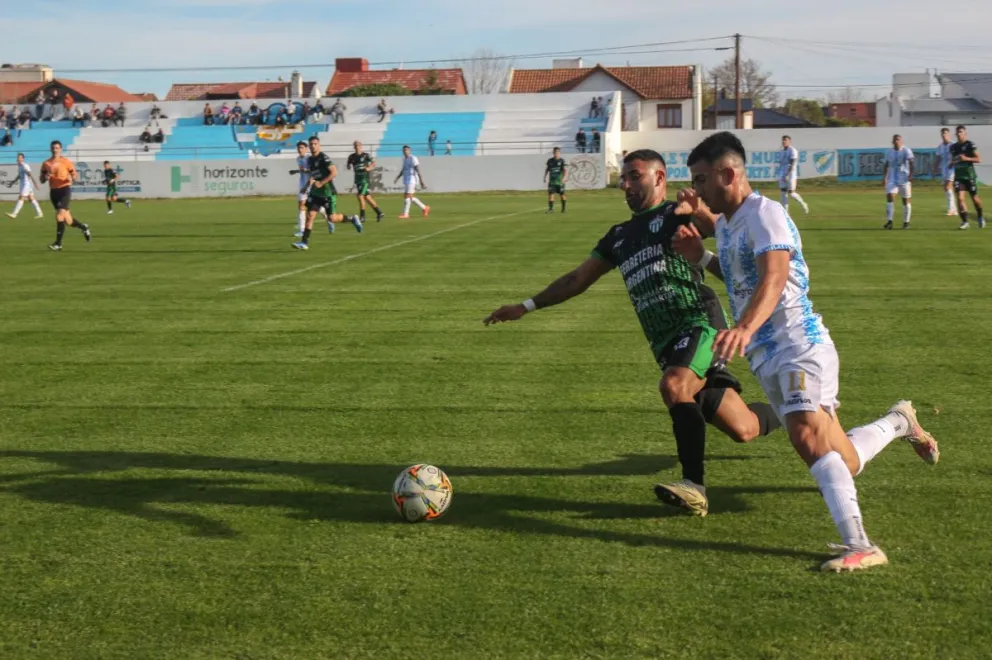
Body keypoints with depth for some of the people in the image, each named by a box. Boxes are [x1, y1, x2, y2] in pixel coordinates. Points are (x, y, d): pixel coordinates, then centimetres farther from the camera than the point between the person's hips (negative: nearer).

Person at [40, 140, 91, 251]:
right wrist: (46, 177, -10)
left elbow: (74, 175, 1)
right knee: (68, 221, 8)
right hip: (53, 191, 4)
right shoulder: (46, 164, 9)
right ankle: (83, 227, 39)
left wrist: (74, 178, -22)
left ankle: (58, 243, -15)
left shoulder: (66, 162, -1)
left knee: (60, 216, -20)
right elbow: (42, 180, 13)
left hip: (65, 189, -4)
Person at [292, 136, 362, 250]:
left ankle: (352, 219, 23)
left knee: (332, 218, -3)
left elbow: (334, 172, -20)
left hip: (328, 192, -6)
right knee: (310, 215, -5)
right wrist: (311, 180, 6)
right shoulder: (310, 160, 11)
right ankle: (304, 242, -5)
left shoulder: (324, 158, -13)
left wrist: (321, 183, -20)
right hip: (315, 192, 6)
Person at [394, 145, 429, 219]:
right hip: (406, 181, 9)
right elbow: (403, 170, 23)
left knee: (407, 196, -10)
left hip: (412, 180, -9)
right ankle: (424, 208, 21)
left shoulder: (413, 159, -12)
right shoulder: (404, 159, 14)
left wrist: (421, 182, -17)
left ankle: (405, 214, -6)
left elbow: (418, 171, -15)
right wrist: (397, 178, 13)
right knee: (410, 197, 10)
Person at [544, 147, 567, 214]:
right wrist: (545, 177, 11)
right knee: (550, 194, -8)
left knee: (562, 195, 8)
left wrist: (564, 178, -28)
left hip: (560, 181, -3)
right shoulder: (550, 161, 5)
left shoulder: (562, 161, -7)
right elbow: (547, 169, 19)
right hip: (552, 181, 3)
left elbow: (566, 170, -14)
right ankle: (551, 209, -8)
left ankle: (564, 208, 24)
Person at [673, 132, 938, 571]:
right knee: (841, 462, 12)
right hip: (766, 358, 9)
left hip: (799, 346, -9)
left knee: (807, 436, -31)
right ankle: (898, 423, 39)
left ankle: (858, 546, -34)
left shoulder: (764, 214, -13)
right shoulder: (726, 223, 15)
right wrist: (701, 257, 13)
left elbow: (773, 278, -31)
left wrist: (744, 329, -49)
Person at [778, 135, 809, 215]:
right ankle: (785, 213, 1)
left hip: (790, 175, -7)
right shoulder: (781, 152, 14)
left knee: (791, 193, -9)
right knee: (783, 192, 1)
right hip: (782, 175, 7)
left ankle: (803, 204, 17)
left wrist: (787, 175, -26)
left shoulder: (792, 151, -10)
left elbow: (793, 164, -18)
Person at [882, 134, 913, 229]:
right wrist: (884, 176, 12)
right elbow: (886, 165, 19)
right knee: (889, 196, -14)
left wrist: (910, 174, -28)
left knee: (906, 200, 4)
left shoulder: (906, 151, -5)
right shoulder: (889, 152, 10)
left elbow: (911, 163, -16)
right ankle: (889, 221, -16)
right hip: (892, 179, 3)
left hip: (904, 179, -3)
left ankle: (906, 222, 15)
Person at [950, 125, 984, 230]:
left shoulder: (970, 145, -8)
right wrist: (953, 161, 1)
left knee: (974, 198, 9)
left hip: (969, 175, -4)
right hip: (958, 176, 4)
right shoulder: (953, 147, 9)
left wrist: (966, 158, -24)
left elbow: (979, 159, -11)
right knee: (960, 198, -12)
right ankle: (965, 221, -10)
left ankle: (981, 217, 33)